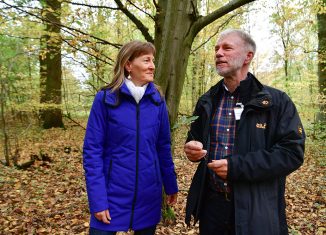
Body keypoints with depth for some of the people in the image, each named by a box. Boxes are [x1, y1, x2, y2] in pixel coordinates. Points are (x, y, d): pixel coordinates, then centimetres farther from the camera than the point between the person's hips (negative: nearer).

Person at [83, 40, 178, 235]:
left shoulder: (157, 101, 0)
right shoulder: (105, 99, -9)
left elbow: (164, 146, 7)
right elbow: (92, 150, -10)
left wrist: (171, 185, 9)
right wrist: (97, 200, -14)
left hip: (149, 195, 3)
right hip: (112, 194, -3)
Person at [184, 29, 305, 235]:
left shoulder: (277, 102, -6)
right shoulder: (207, 102, 8)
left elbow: (293, 153, -12)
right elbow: (195, 138, 19)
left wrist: (237, 167, -21)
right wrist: (192, 148, -6)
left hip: (256, 209, -3)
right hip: (210, 202, 4)